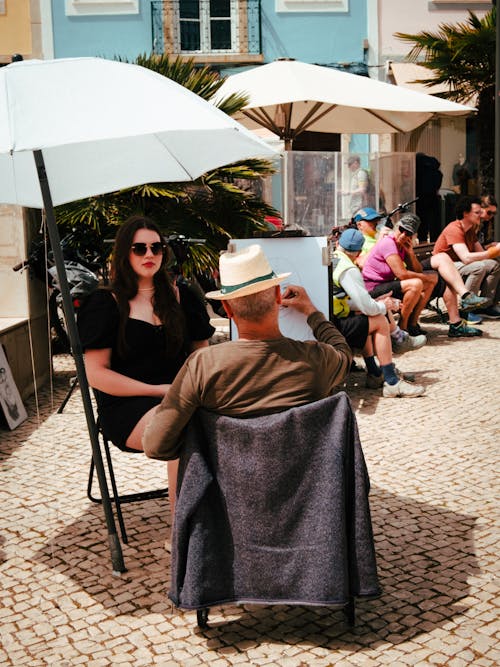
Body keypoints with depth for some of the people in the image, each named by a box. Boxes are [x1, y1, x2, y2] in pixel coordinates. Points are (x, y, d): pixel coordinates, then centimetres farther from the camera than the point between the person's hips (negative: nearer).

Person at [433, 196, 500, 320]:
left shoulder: (470, 230, 12)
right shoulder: (454, 229, -19)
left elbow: (481, 253, 6)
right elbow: (466, 258, -30)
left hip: (457, 266, 9)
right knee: (479, 266, -30)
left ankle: (486, 306, -4)